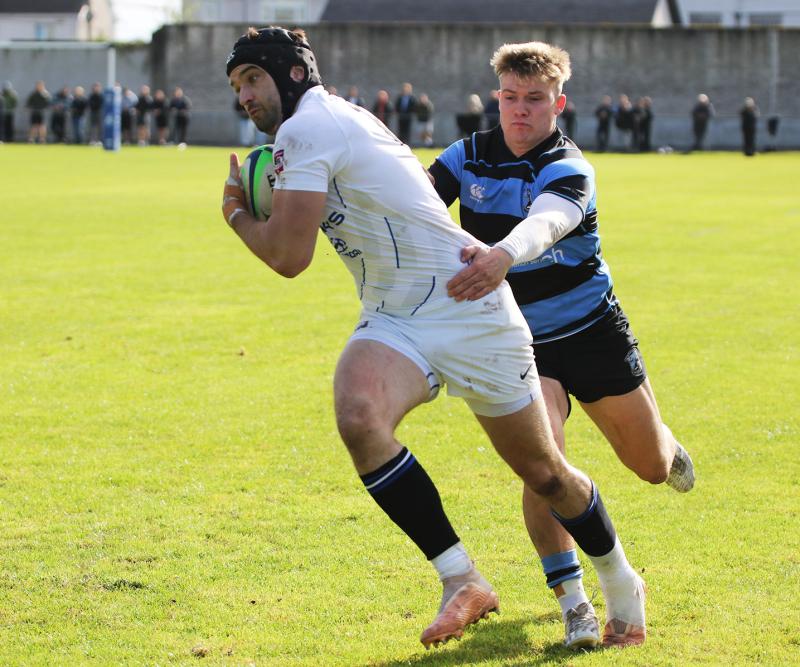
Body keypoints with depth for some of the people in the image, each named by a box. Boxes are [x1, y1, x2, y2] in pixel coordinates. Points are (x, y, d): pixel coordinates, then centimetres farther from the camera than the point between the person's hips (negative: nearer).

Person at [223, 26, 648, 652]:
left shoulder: (304, 128, -15)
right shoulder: (339, 122, 13)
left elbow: (289, 256, -18)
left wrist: (237, 214, 3)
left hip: (470, 312, -8)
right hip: (393, 323, 8)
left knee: (545, 474, 6)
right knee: (359, 419, -24)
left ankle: (621, 580, 31)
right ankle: (462, 580, -18)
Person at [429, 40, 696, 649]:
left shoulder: (569, 168, -21)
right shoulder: (469, 157, -5)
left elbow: (544, 223, -43)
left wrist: (503, 255, -65)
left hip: (593, 331, -1)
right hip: (518, 341, 1)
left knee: (652, 466, 13)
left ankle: (669, 446, 52)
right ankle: (572, 599, -12)